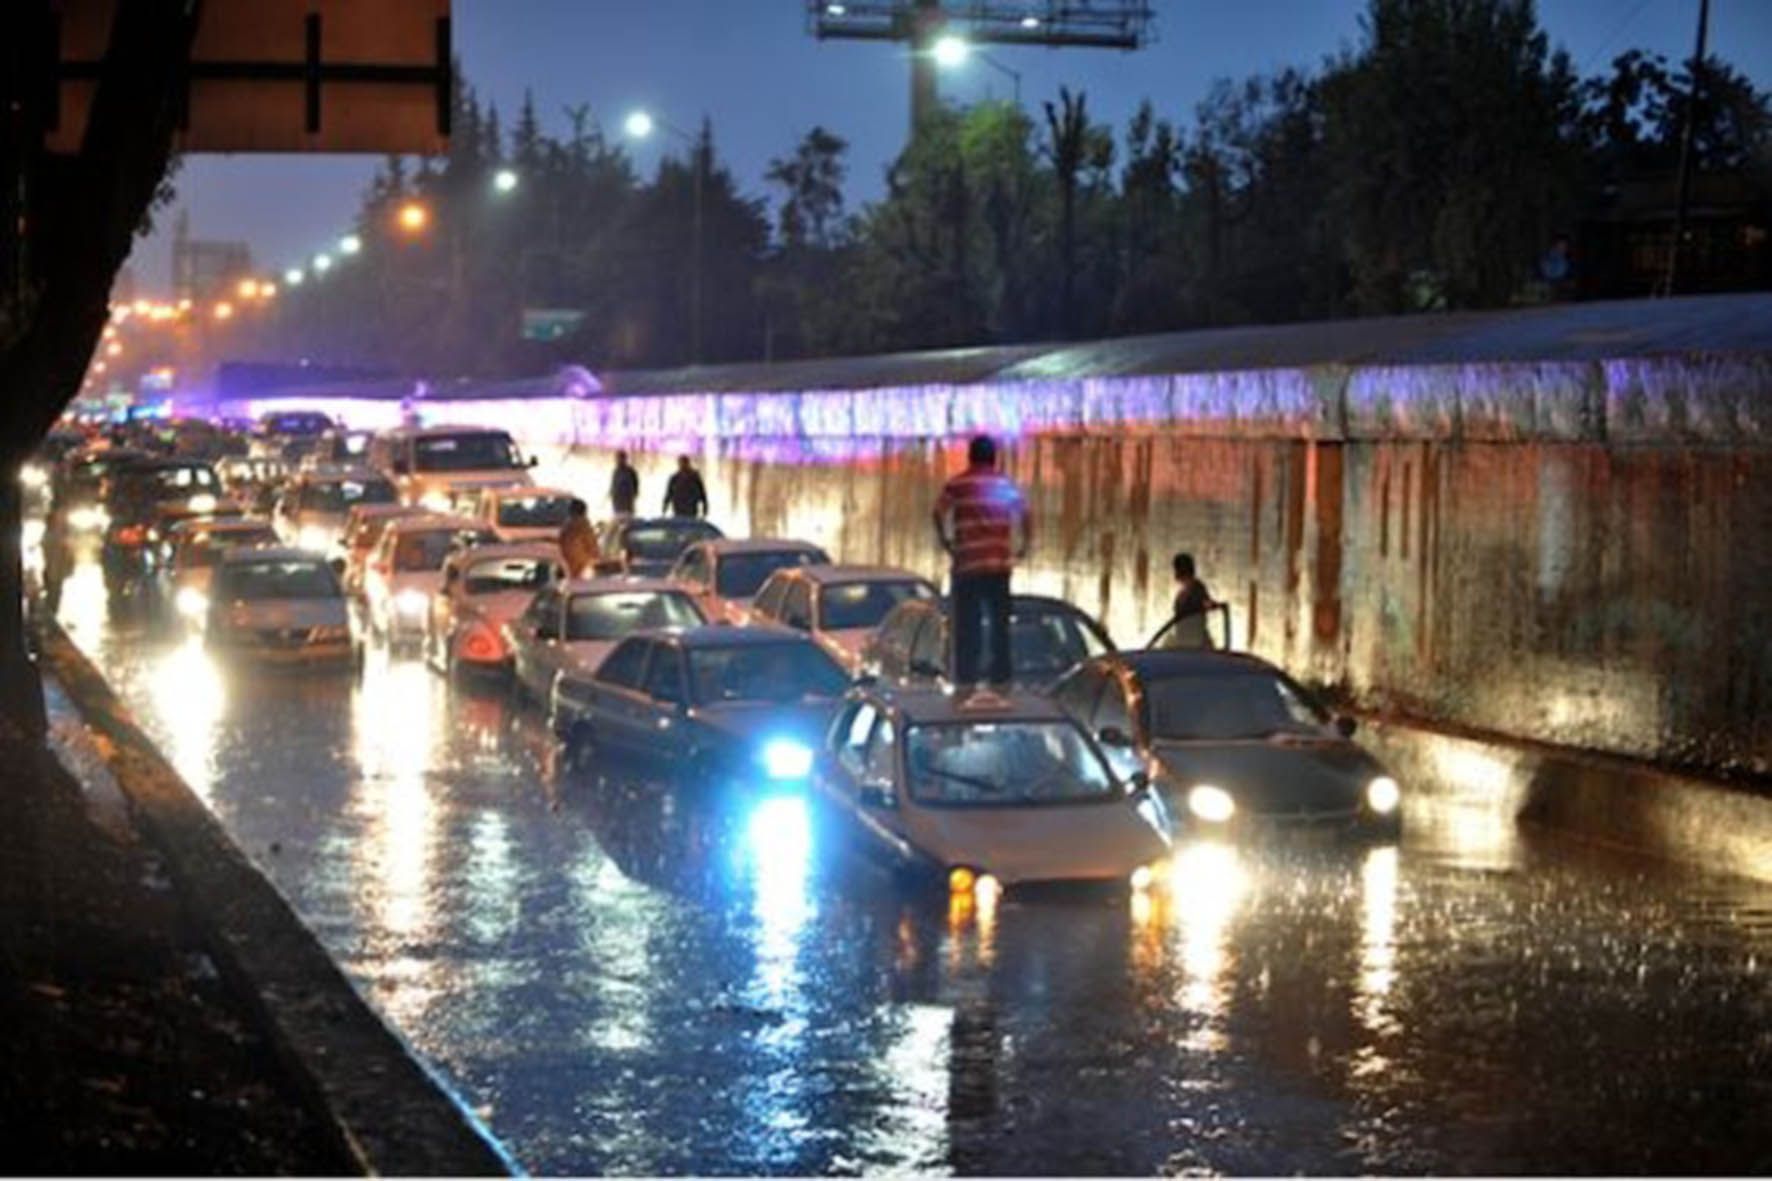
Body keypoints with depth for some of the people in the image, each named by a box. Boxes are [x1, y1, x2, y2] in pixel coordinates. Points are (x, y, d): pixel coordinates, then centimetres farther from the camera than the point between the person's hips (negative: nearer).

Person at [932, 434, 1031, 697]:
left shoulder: (957, 484, 2)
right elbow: (1026, 514, 3)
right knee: (999, 622, 10)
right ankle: (1000, 678, 10)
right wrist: (1024, 546, 11)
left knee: (967, 624, 2)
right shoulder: (1005, 484, 10)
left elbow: (939, 513, -7)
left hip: (967, 562, -3)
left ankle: (966, 679, -1)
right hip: (1000, 564, 3)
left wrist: (944, 541, 5)